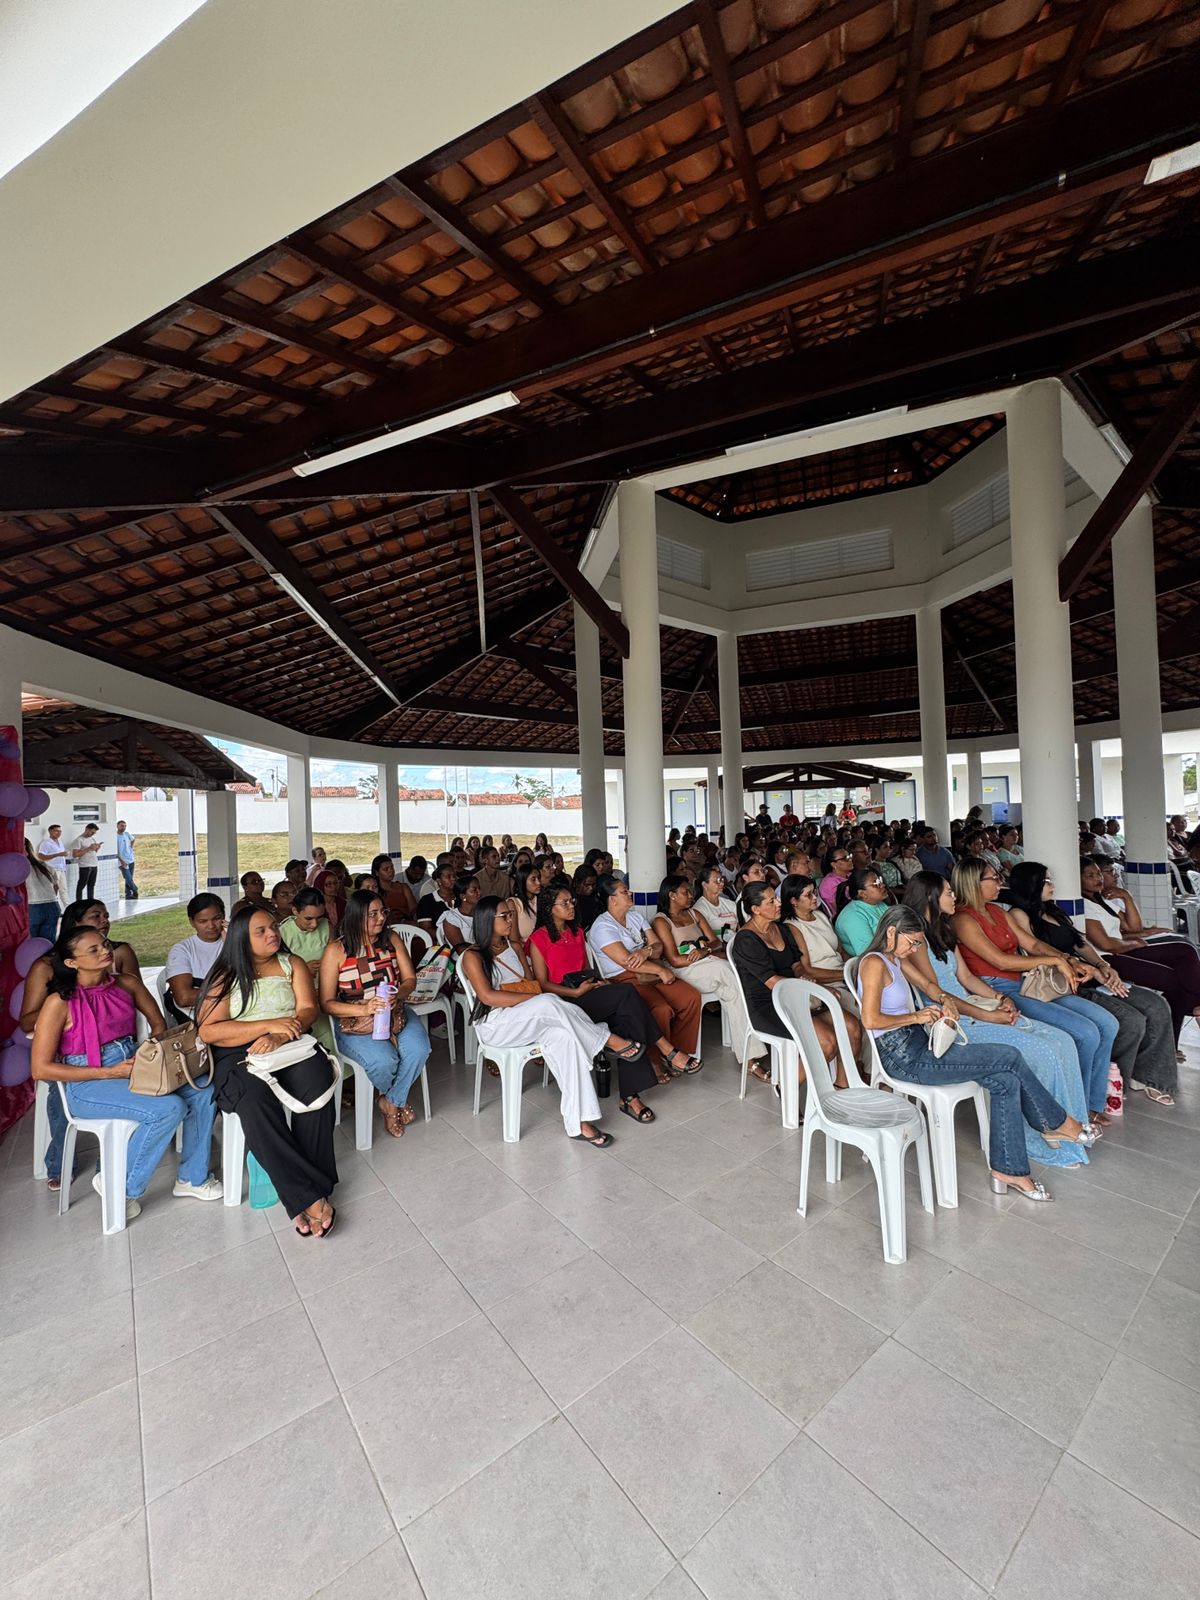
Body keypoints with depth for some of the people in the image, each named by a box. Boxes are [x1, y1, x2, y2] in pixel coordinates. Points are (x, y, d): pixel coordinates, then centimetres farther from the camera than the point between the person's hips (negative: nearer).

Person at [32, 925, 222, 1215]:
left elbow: (158, 1024, 14)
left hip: (134, 1069, 6)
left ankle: (192, 1179, 4)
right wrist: (109, 1072, -18)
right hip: (88, 1085, -6)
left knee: (203, 1089, -14)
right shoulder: (60, 1002, -12)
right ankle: (119, 1187, -2)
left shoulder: (127, 985, 3)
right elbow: (41, 1069, -12)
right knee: (169, 1108, -28)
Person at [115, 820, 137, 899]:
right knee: (129, 879, -12)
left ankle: (128, 894, 14)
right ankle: (135, 892, 0)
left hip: (131, 860, 6)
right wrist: (122, 861, -17)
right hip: (122, 862, -6)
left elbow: (133, 840, 29)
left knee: (129, 879, 9)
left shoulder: (127, 834, 6)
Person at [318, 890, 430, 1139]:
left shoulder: (392, 939, 1)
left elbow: (410, 979, 4)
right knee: (384, 1061, -29)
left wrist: (398, 995, -19)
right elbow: (326, 1003, -10)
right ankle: (398, 1100, 9)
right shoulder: (336, 950, -10)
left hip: (395, 1013, 3)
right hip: (354, 1022, -3)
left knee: (419, 1049, -25)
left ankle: (391, 1102, 5)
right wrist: (363, 1009, -25)